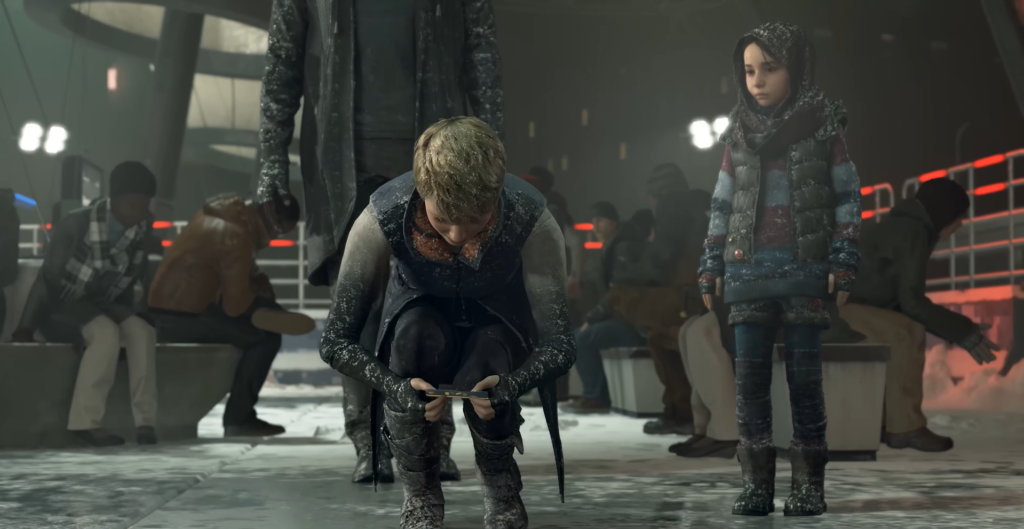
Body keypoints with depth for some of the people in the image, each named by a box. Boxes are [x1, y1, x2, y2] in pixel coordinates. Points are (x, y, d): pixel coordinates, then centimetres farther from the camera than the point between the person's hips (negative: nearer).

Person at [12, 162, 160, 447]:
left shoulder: (144, 228, -5)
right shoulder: (75, 225, -17)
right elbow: (48, 278, -12)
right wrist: (26, 328, -12)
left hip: (103, 307, 4)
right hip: (62, 307, -4)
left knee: (142, 331, -27)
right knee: (106, 333, -35)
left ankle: (145, 422, -29)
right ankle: (85, 422, -31)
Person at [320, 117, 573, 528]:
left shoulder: (531, 220, -32)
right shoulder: (383, 216, -32)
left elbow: (559, 345, -26)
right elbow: (335, 342, -25)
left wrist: (509, 385, -47)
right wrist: (395, 387, -45)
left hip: (499, 321, 0)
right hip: (421, 307, 0)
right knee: (415, 333, -35)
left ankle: (502, 493, 0)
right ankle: (420, 494, -11)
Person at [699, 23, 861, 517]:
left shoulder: (822, 127, 0)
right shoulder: (739, 134, 8)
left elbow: (847, 197, 1)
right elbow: (722, 204, 12)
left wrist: (844, 262, -6)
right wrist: (710, 266, 8)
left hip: (805, 267, -2)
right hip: (749, 268, 3)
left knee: (804, 375, 0)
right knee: (749, 375, -1)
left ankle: (809, 483, 8)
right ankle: (756, 482, 6)